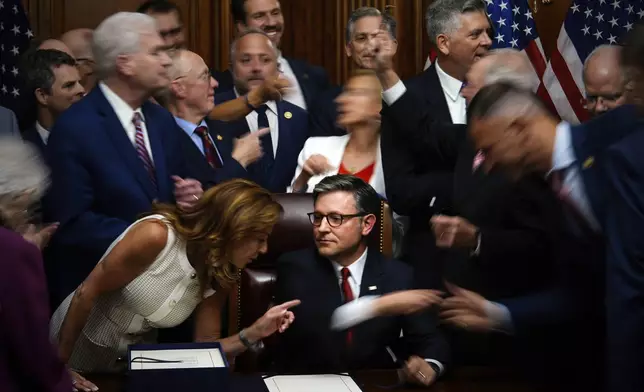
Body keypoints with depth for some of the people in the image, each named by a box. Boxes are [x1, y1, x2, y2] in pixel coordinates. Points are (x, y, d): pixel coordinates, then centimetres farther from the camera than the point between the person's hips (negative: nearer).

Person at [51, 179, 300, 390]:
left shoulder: (219, 278, -8)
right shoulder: (156, 235, -27)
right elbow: (87, 293, -22)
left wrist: (255, 333, -19)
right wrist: (59, 365, -18)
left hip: (130, 361, 5)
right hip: (77, 343, -5)